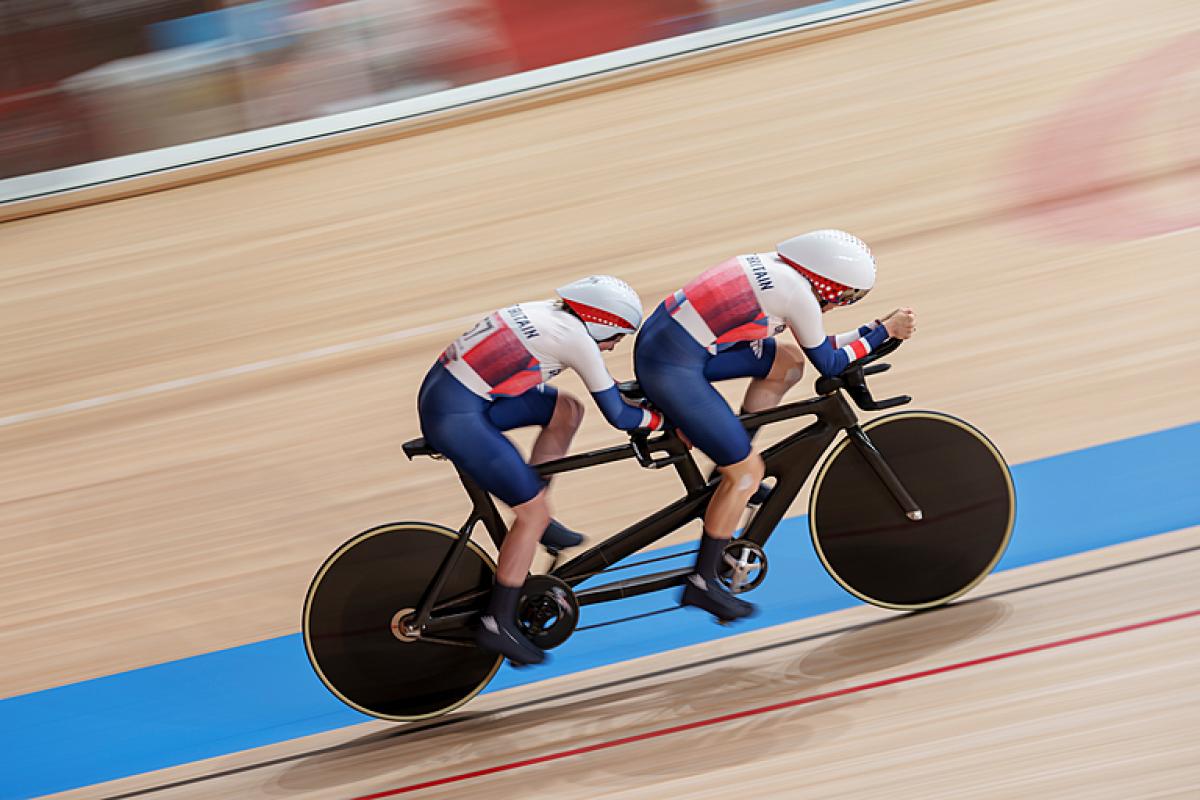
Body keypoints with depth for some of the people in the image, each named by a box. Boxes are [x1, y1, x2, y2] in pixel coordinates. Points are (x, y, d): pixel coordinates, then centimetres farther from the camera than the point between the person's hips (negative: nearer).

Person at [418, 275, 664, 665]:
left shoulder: (550, 314, 14)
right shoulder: (575, 337, -11)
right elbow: (617, 416, -4)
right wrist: (665, 419, 11)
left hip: (442, 388, 9)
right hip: (456, 417, -9)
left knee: (567, 409, 14)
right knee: (534, 512, -2)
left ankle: (534, 522, 21)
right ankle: (497, 623, 3)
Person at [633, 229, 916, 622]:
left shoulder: (773, 267, 15)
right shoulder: (798, 292, -10)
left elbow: (817, 347, 27)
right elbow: (829, 363, 4)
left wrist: (874, 329, 26)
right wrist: (885, 330, 12)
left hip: (657, 336, 9)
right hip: (673, 371, -9)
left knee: (788, 361, 17)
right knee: (748, 472, 1)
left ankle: (731, 467, 22)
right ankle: (702, 582, 9)